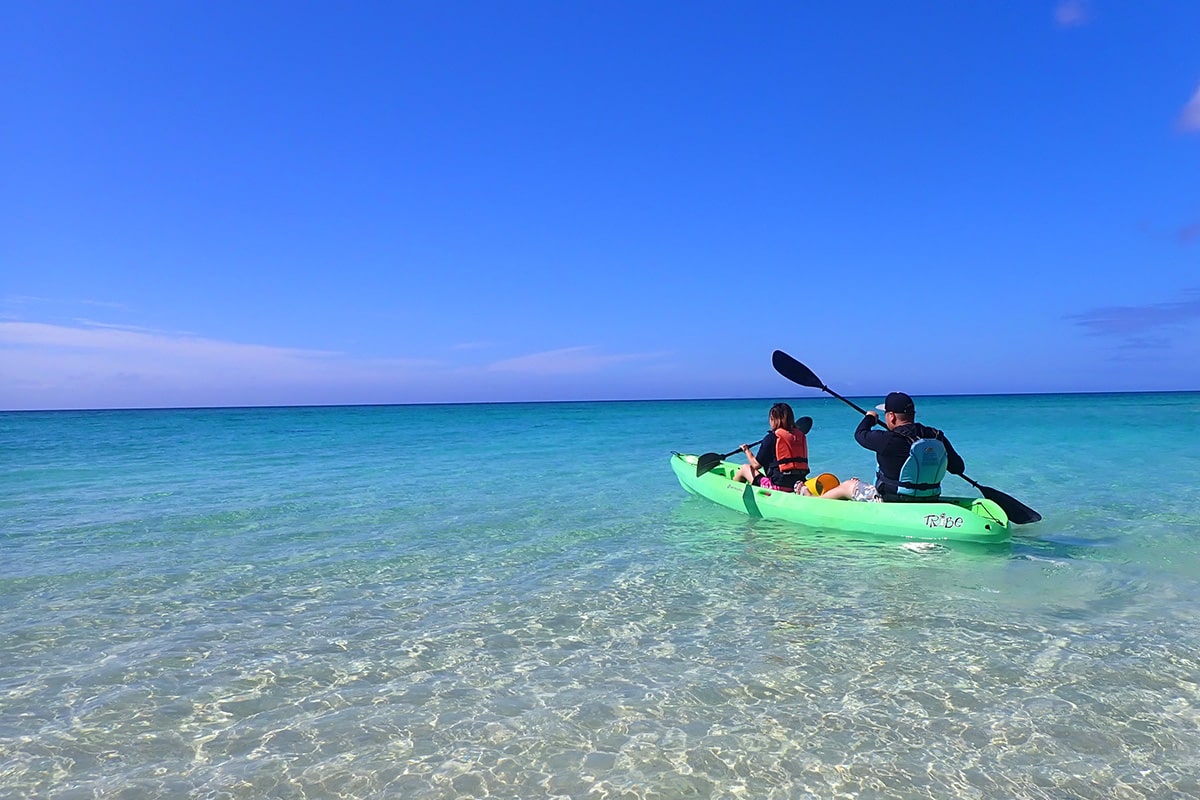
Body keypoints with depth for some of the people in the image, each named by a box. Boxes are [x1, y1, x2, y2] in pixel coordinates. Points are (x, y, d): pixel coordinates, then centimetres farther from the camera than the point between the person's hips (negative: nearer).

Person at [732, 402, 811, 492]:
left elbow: (756, 465, -3)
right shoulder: (800, 435, 6)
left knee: (745, 467, 17)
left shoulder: (771, 438, -11)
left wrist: (747, 450, 16)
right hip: (798, 485, 6)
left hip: (778, 486, -6)